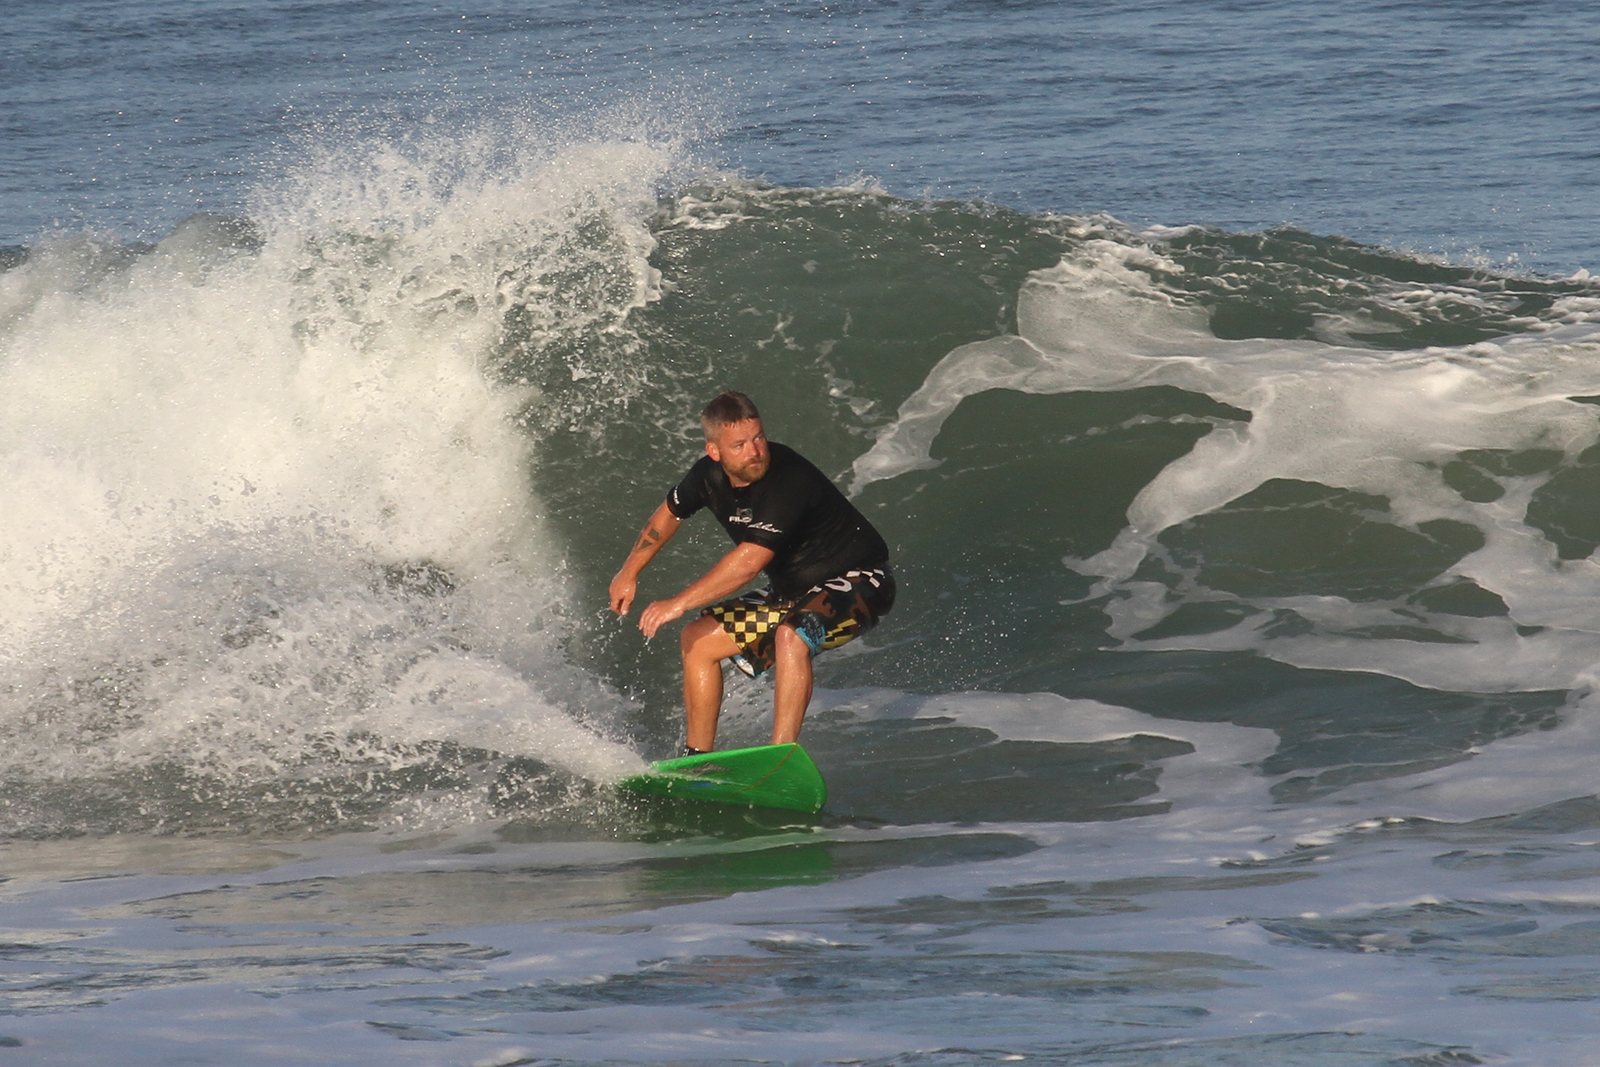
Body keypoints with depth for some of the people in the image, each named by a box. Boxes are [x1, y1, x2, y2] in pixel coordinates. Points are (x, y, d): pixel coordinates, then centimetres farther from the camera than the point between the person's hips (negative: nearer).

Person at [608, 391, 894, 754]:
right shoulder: (710, 475, -6)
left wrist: (679, 604, -30)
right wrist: (629, 573, 24)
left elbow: (749, 563, -35)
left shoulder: (787, 482, -31)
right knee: (699, 639, 6)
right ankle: (696, 759, 11)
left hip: (858, 585, -9)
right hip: (794, 590, 9)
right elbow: (668, 514, 17)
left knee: (791, 634, -37)